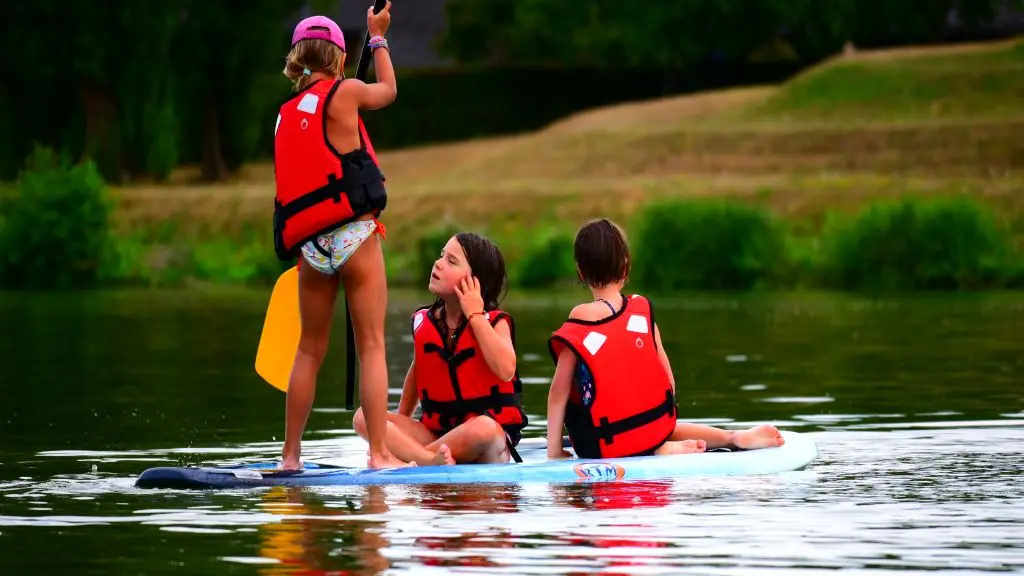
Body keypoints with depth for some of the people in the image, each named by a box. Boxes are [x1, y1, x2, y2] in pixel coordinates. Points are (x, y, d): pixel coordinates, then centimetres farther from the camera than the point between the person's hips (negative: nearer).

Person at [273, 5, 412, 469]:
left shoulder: (286, 114, 11)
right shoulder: (345, 92, -5)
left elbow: (292, 185, 14)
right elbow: (389, 90, 17)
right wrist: (377, 37, 31)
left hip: (309, 245, 5)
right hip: (354, 235, -5)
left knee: (309, 350, 12)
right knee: (371, 346, -3)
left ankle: (290, 457, 13)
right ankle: (378, 453, -8)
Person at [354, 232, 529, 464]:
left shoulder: (494, 322, -5)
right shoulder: (423, 321, 7)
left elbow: (505, 371, -25)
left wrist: (475, 315, -17)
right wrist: (399, 428, 25)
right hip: (436, 432, 5)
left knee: (484, 428, -42)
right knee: (364, 417, -17)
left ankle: (403, 454, -27)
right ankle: (429, 459, -42)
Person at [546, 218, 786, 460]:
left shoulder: (578, 324, -15)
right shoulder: (642, 309, -1)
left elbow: (559, 392, -14)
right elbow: (667, 376, 5)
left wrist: (554, 450, -7)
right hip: (655, 427, 6)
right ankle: (734, 438, 13)